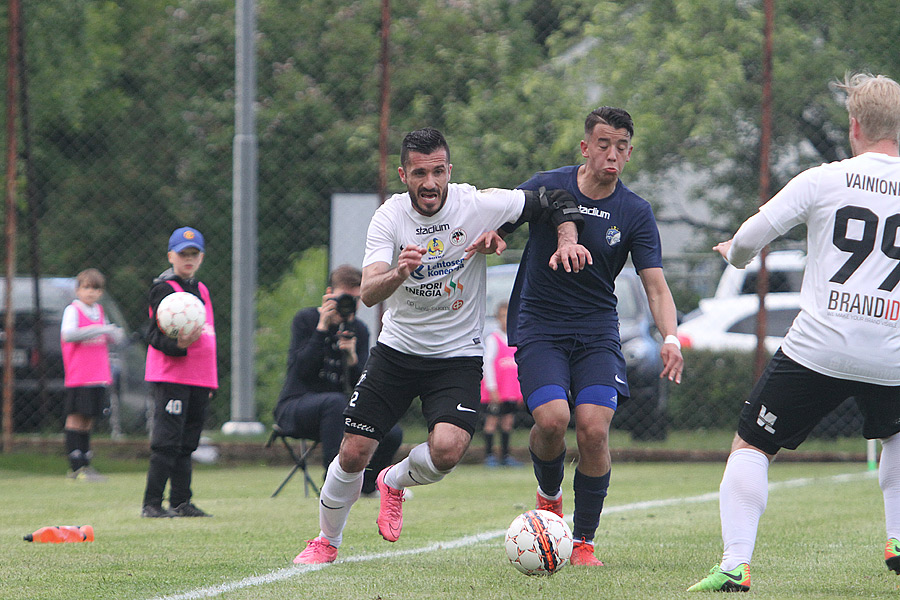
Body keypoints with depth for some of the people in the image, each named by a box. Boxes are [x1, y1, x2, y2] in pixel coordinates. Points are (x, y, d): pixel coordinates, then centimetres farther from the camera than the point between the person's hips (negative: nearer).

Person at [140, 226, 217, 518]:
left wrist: (209, 381, 23)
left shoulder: (201, 289, 18)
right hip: (171, 377, -8)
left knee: (186, 444, 11)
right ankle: (151, 504, -10)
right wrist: (178, 345, -33)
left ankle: (181, 503, 15)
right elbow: (155, 335, -13)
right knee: (167, 442, -11)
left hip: (198, 380, 8)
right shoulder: (164, 289, -6)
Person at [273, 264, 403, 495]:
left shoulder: (359, 330, 9)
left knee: (392, 433, -18)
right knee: (335, 401, -39)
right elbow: (302, 369, -16)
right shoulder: (306, 319, -2)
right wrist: (323, 327, -18)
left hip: (335, 411, 5)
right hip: (295, 405, -5)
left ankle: (367, 484, 10)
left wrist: (352, 358, -19)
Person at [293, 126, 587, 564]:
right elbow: (368, 293, -27)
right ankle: (327, 541, 23)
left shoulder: (477, 206, -13)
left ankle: (395, 482, 12)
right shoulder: (389, 217, -13)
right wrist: (397, 273, -47)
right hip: (397, 348, 1)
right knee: (353, 454, -3)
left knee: (447, 449, -24)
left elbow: (555, 203, 1)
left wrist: (567, 241, -18)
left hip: (458, 355, -1)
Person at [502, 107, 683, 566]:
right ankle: (549, 494, 12)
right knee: (552, 419, -23)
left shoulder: (635, 213, -2)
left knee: (593, 429, -17)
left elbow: (656, 286, -5)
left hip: (597, 333, 1)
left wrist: (670, 339, -23)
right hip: (539, 328, -1)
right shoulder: (546, 187, -3)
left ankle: (582, 542, 0)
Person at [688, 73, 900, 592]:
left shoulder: (824, 180, -1)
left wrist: (736, 253, 25)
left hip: (818, 349, -3)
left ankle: (736, 564, -6)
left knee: (751, 447, 9)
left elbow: (746, 242, 2)